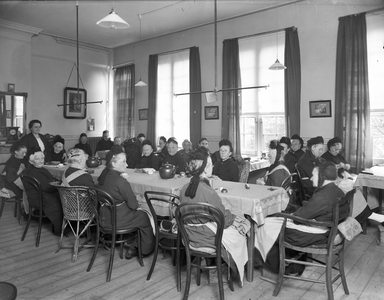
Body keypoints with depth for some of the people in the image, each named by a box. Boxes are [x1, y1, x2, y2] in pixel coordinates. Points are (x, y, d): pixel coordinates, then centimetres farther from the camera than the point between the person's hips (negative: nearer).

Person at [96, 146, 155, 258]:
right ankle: (145, 250, 27)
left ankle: (133, 248, 33)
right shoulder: (120, 181, -26)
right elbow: (134, 205, -18)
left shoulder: (103, 176, -2)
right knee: (147, 217, 14)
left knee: (140, 213, 26)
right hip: (117, 221, -8)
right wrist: (136, 205, 2)